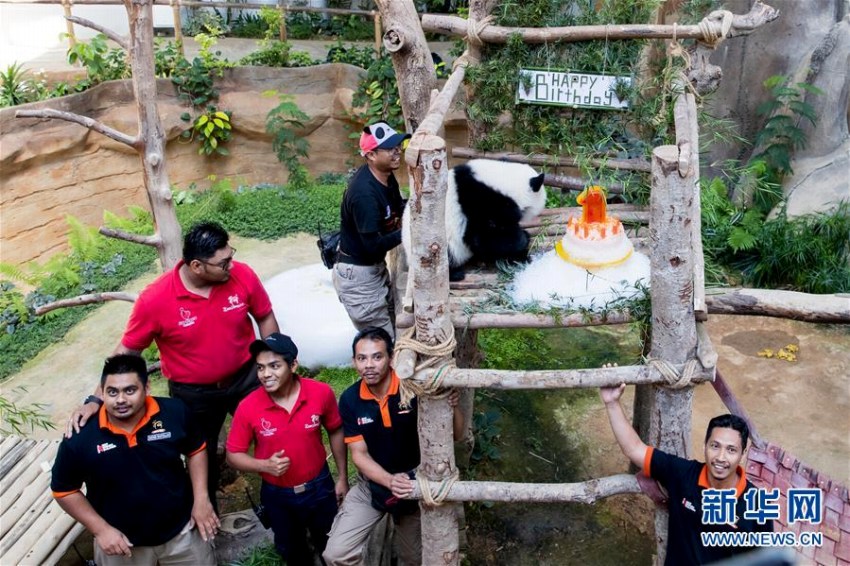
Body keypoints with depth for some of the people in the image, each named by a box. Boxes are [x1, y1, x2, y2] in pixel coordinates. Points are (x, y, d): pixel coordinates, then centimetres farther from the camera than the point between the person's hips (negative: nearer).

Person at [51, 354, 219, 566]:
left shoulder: (174, 413, -18)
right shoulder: (80, 437, -20)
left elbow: (195, 450, 0)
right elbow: (64, 491, -6)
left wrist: (201, 499, -7)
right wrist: (101, 530, -13)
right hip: (121, 542, 0)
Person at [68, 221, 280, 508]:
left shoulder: (242, 275, -20)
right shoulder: (155, 299, -26)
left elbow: (265, 317, -3)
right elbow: (126, 351, -14)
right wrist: (96, 399, -19)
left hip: (246, 378, 2)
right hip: (193, 395, -1)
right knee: (201, 458, 20)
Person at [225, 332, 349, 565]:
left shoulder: (321, 393, -21)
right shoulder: (248, 407, -22)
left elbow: (335, 432, -3)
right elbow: (233, 455, -11)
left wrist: (342, 477, 2)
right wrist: (265, 465, -29)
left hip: (319, 486, 0)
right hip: (277, 495, 0)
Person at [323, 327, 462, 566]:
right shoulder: (349, 400, -16)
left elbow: (456, 435, -18)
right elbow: (359, 454, -14)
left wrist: (452, 407, -40)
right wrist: (390, 481, -32)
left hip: (414, 481, -1)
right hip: (373, 484, 1)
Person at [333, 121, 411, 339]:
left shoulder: (385, 176, -2)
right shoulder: (364, 193, -29)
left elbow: (397, 207, 14)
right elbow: (374, 246, -28)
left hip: (376, 268, 9)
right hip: (357, 276, -9)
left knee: (393, 333, 18)